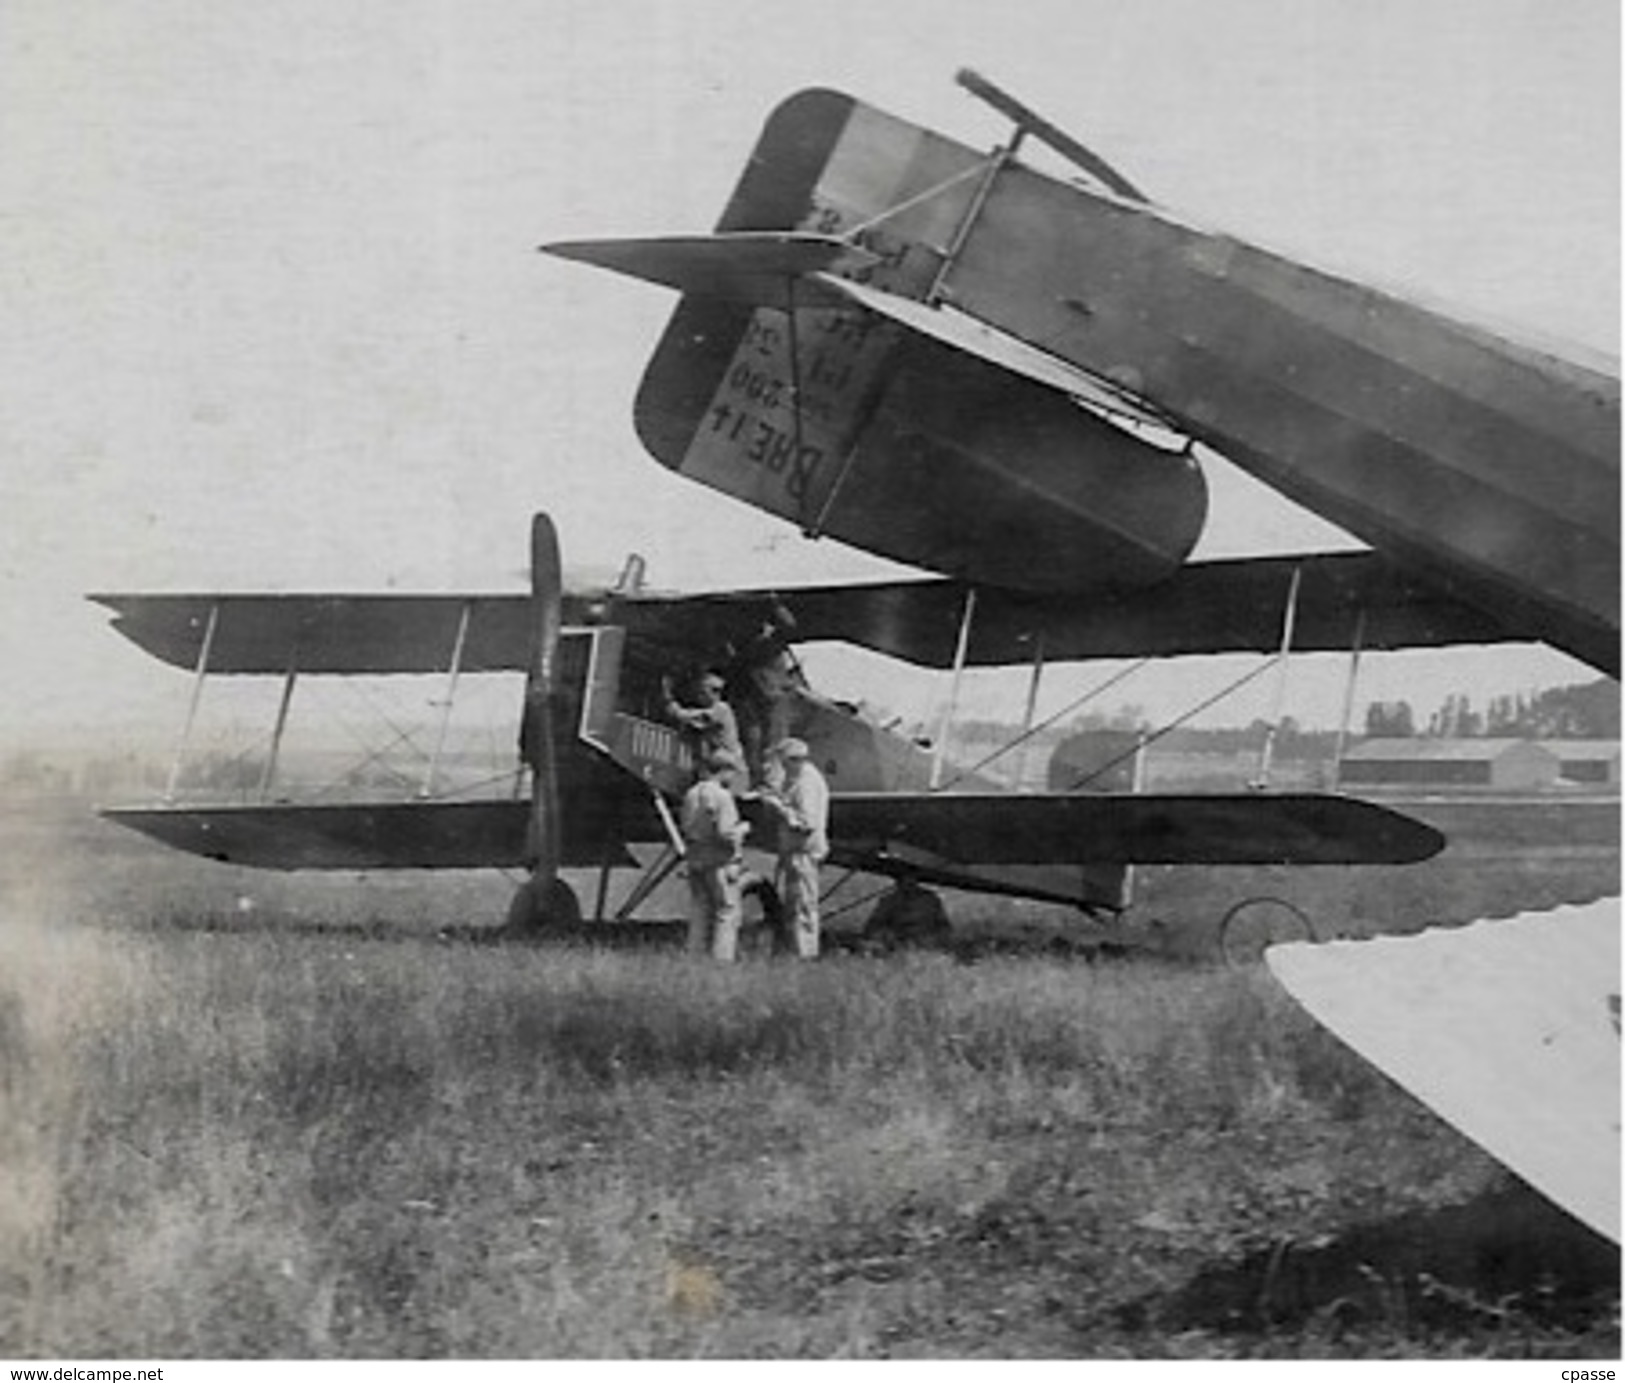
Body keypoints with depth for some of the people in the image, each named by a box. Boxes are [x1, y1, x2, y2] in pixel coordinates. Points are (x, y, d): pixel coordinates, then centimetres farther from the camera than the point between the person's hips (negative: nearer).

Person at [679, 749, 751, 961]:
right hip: (720, 862, -7)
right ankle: (722, 958, -6)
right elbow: (725, 834, -21)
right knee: (728, 912, -1)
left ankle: (696, 956, 13)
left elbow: (687, 829, 8)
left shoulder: (691, 795, 6)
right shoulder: (722, 796, -17)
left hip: (696, 861, 7)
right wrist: (743, 828, -2)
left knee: (700, 912, 12)